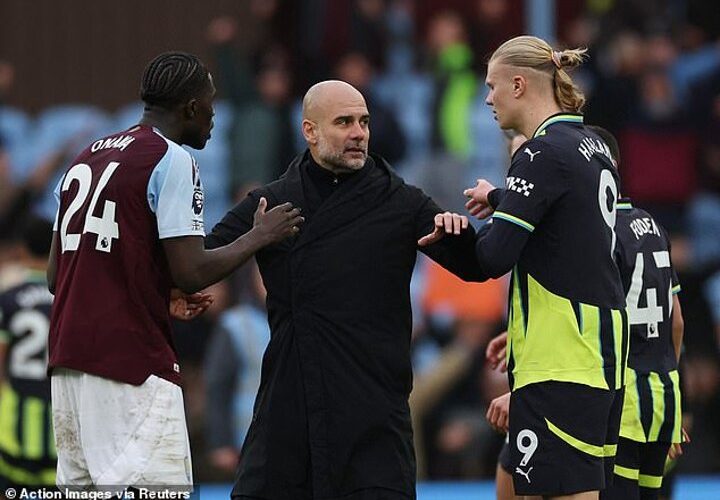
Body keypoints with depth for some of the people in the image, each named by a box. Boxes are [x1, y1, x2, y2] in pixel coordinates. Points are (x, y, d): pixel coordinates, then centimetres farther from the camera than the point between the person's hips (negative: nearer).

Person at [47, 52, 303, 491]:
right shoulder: (173, 161, -6)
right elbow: (191, 272, -14)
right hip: (133, 364, -8)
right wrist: (259, 237, 1)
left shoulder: (86, 159, 18)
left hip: (67, 363, 8)